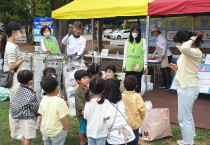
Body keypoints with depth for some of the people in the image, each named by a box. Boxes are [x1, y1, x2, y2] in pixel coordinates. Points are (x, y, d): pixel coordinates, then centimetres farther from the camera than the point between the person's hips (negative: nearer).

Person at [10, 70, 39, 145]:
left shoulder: (19, 90, 3)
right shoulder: (30, 94, -23)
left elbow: (13, 102, 12)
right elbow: (35, 107, -17)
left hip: (21, 116, 9)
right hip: (28, 117, -9)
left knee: (24, 135, 21)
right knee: (28, 137, 1)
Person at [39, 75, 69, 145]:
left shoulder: (43, 100, -6)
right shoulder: (60, 101, -25)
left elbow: (41, 115, 4)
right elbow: (63, 119, -22)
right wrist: (66, 129, -5)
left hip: (45, 131, 5)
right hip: (57, 132, -5)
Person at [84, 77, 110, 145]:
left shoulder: (88, 102, -6)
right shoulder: (105, 102, -17)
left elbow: (85, 117, -1)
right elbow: (106, 117, -21)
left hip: (90, 132, 3)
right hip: (101, 133, -3)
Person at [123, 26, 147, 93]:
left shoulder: (143, 41, 1)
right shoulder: (127, 41, 9)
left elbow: (145, 53, 2)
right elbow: (125, 53, 12)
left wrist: (145, 65, -2)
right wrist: (124, 64, 9)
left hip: (138, 65, -2)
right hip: (129, 65, 2)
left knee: (138, 81, 7)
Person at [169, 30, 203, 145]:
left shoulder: (196, 53, -18)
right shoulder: (187, 53, 11)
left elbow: (184, 48, -41)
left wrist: (191, 40, -23)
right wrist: (177, 68, 3)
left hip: (188, 88, -11)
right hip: (184, 87, 11)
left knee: (184, 118, -4)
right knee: (187, 116, 23)